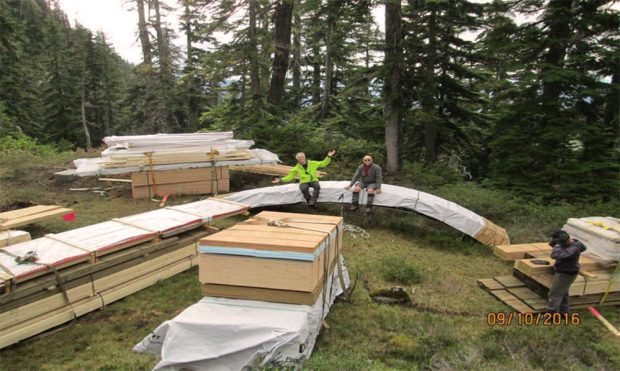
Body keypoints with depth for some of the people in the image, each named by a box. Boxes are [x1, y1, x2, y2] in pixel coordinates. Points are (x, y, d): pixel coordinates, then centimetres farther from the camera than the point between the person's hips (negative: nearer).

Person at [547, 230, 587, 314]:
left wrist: (558, 244, -35)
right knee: (563, 292, 22)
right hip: (564, 272, 10)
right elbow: (552, 244, 7)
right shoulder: (570, 243, -2)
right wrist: (554, 243, -15)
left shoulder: (573, 249, -31)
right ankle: (564, 311, 36)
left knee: (554, 294, -2)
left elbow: (555, 255, -44)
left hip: (566, 274, -10)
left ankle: (552, 314, 6)